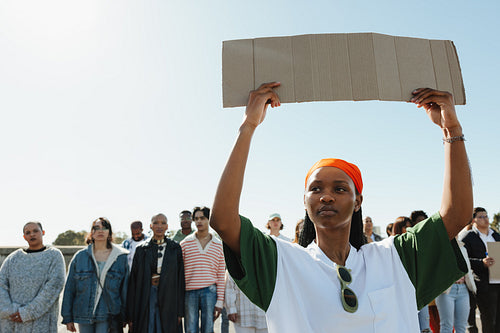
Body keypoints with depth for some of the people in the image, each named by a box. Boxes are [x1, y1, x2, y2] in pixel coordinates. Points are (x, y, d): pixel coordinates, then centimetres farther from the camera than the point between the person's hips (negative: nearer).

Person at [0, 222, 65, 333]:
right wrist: (9, 312, -13)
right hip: (11, 323, 3)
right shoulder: (13, 257, 10)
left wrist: (27, 313, -15)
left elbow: (54, 286, -12)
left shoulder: (54, 256, -1)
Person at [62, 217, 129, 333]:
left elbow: (125, 289, 2)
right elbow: (69, 288, 6)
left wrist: (125, 317, 0)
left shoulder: (121, 257, 0)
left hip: (108, 317, -1)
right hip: (84, 315, 2)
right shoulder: (80, 257, 3)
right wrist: (68, 318, 4)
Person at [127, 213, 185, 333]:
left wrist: (180, 311, -3)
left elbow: (181, 279, 2)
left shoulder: (175, 248, 4)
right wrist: (131, 314, 0)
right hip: (146, 297, 1)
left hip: (168, 298, 0)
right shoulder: (142, 249, 6)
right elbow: (133, 280, 4)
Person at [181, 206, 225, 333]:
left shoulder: (218, 245, 8)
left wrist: (220, 301, 2)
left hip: (209, 291, 0)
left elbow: (221, 276, 7)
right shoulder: (185, 243, 6)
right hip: (189, 291, 0)